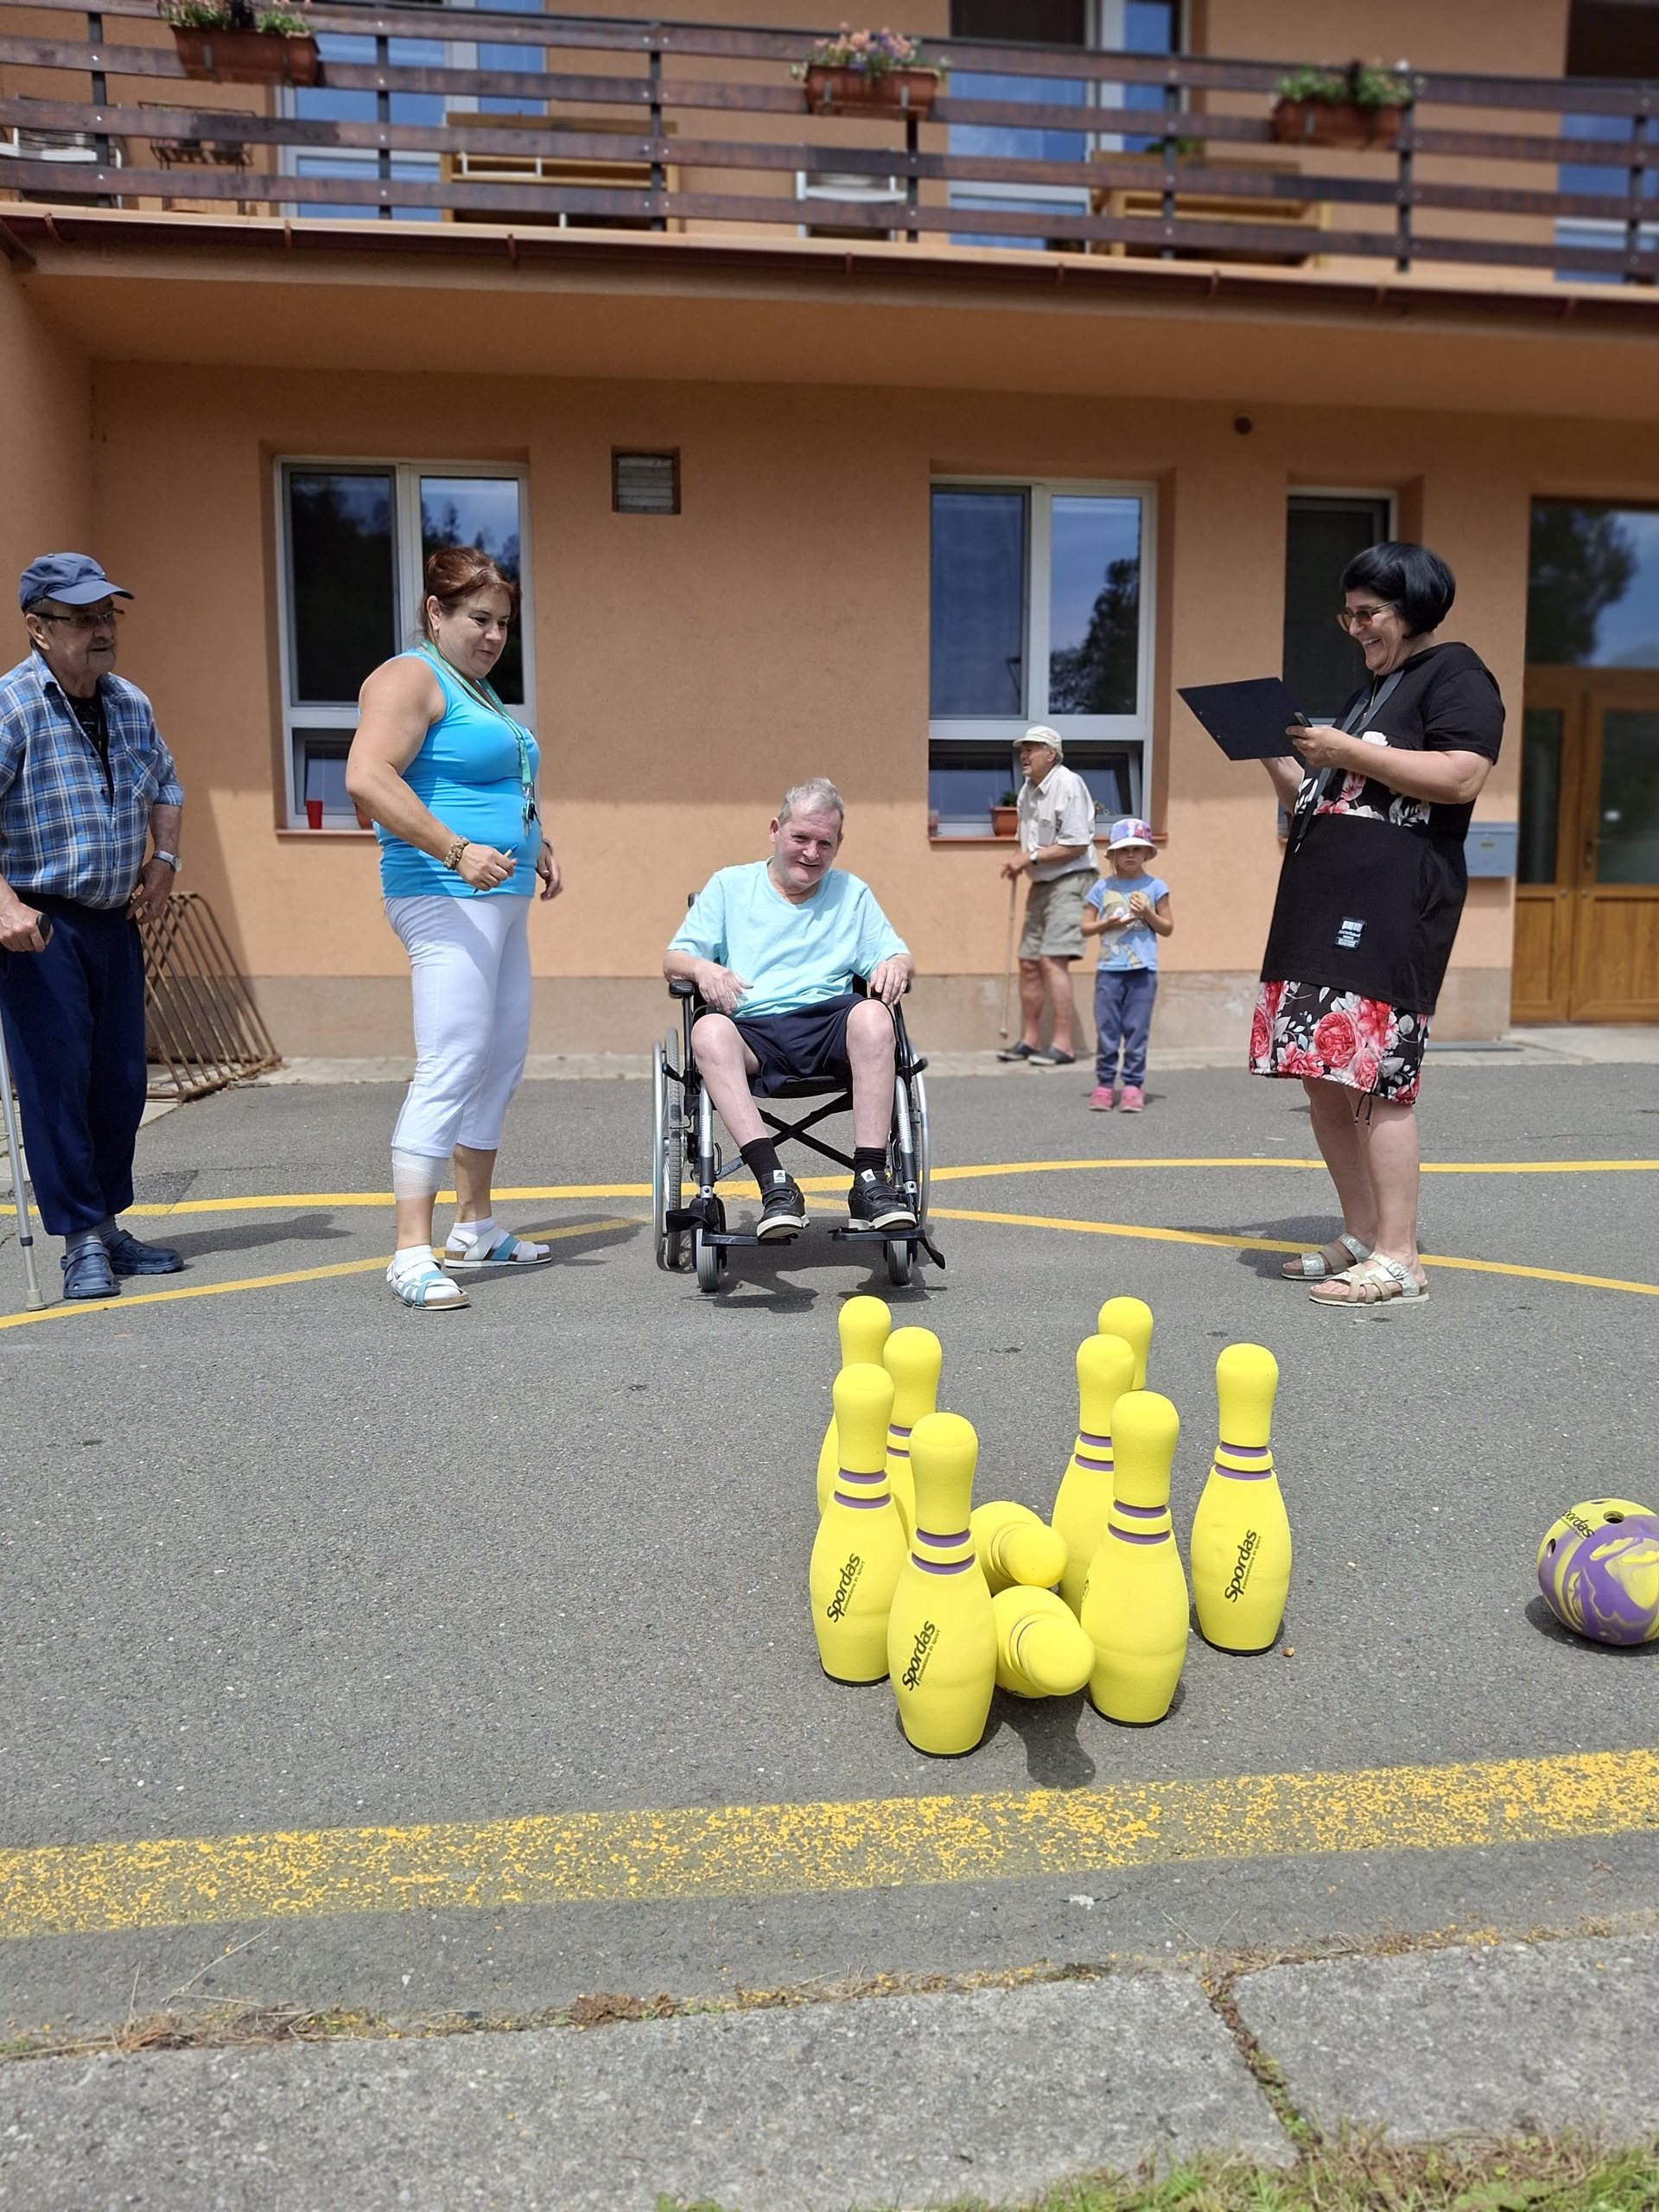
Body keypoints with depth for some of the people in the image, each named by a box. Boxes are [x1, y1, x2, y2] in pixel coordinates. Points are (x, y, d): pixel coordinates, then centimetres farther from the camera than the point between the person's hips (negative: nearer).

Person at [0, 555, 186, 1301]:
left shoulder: (131, 703, 9)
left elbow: (165, 784, 26)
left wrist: (164, 857, 12)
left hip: (115, 921, 6)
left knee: (121, 1080, 9)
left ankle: (108, 1224, 22)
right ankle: (82, 1243, 4)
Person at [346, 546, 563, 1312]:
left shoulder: (478, 688, 22)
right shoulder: (410, 678, -7)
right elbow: (367, 777, -21)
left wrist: (535, 844, 18)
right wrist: (458, 851, -27)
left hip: (500, 897, 10)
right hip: (446, 897, -10)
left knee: (502, 1063, 11)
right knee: (449, 1068, -15)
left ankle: (474, 1228, 21)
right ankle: (412, 1253, -14)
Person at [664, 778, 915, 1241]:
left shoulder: (853, 894, 25)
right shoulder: (729, 886, 20)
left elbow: (899, 957, 17)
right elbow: (673, 960, 13)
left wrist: (895, 965, -9)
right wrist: (702, 968, -12)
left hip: (829, 1029, 1)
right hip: (752, 1032, -1)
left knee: (873, 1015, -33)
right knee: (709, 1031, -36)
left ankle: (870, 1181, -36)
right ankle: (775, 1185, -43)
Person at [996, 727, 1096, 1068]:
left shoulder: (1069, 785, -13)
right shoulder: (1028, 790, 13)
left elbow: (1076, 845, -18)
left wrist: (1031, 857, -17)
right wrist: (1020, 864, 3)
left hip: (1070, 881, -9)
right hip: (1041, 884, 9)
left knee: (1053, 959, -18)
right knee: (1028, 961, 9)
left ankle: (1063, 1044, -15)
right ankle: (1029, 1039, 20)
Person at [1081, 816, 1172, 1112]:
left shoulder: (1155, 887, 6)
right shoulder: (1102, 888, 7)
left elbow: (1167, 928, 7)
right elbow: (1085, 927, 7)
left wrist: (1148, 913, -9)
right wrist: (1108, 924, -9)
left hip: (1143, 969, -1)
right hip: (1109, 969, 1)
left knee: (1137, 1030, 1)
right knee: (1106, 1029, 2)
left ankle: (1133, 1085, 6)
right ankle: (1104, 1083, 9)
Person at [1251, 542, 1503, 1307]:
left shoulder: (1455, 675, 1)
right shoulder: (1367, 688, 27)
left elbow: (1460, 777, -16)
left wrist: (1348, 753, -14)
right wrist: (1275, 758, 11)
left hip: (1395, 901, -9)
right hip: (1323, 898, 9)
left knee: (1373, 1075, -13)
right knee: (1323, 1074, 7)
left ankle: (1398, 1259, -9)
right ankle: (1361, 1235, 17)